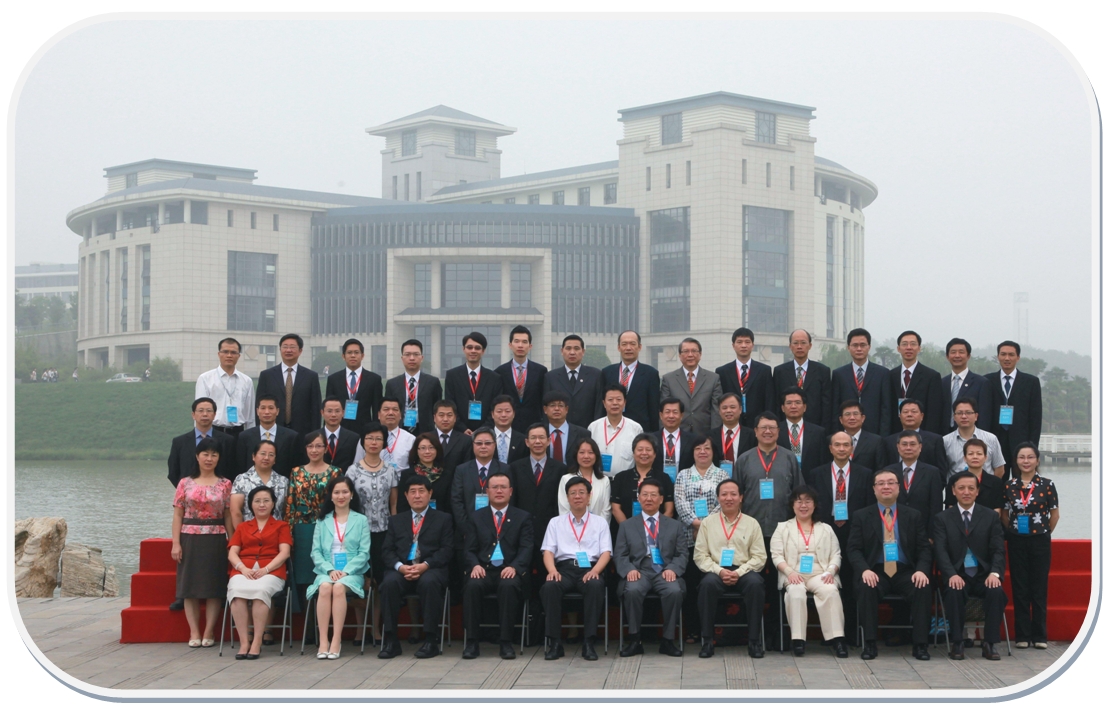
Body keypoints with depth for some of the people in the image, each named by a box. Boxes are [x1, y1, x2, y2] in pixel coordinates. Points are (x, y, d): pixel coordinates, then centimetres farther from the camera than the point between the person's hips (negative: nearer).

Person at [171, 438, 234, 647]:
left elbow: (228, 516, 5)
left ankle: (208, 633, 6)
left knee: (214, 587, 0)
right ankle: (194, 633, 6)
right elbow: (178, 515, 4)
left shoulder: (225, 485, 5)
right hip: (190, 539, 0)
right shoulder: (185, 483, 5)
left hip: (215, 541, 0)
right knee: (190, 585, 1)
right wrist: (175, 543, -4)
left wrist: (232, 543, -2)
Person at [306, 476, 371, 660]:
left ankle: (336, 641, -34)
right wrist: (330, 570, -10)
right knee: (325, 587, -33)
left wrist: (346, 571, -12)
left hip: (352, 572, -1)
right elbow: (316, 551, 7)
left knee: (339, 587, -34)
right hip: (327, 571, 1)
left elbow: (364, 553, 2)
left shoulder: (360, 520, 10)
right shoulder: (323, 521, 16)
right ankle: (323, 641, -34)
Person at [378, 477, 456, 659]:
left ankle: (429, 641, -32)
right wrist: (400, 567, -11)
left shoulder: (443, 519, 14)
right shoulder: (396, 521, 22)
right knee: (389, 582, -32)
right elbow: (387, 551, 12)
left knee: (429, 582, -38)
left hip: (431, 570, -2)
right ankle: (391, 640, -27)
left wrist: (425, 565, -15)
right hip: (402, 570, 2)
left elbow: (447, 550, 2)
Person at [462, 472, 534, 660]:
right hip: (484, 570, 1)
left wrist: (514, 567, -19)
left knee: (508, 586, -36)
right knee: (472, 585, -33)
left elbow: (526, 549, 1)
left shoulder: (523, 517, 12)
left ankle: (505, 642, -29)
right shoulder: (476, 517, 16)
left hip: (509, 572, -1)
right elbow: (469, 549, 10)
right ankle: (472, 641, -25)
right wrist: (475, 565, -13)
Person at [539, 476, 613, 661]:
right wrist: (552, 570, -14)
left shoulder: (600, 523, 18)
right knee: (550, 586, -35)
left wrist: (595, 571, -14)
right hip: (564, 568, 1)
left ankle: (589, 642, -33)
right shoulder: (555, 523, 20)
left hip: (590, 569, 0)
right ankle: (553, 642, -29)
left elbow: (606, 553, 7)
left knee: (595, 586, -37)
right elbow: (548, 551, 9)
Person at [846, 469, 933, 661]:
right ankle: (869, 643, -25)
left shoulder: (914, 516, 13)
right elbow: (853, 549, 2)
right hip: (876, 572, -1)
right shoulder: (860, 516, 10)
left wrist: (921, 570, -14)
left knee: (923, 588, -30)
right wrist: (864, 570, -19)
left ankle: (919, 644, -21)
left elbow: (924, 549, 7)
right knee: (867, 588, -34)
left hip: (905, 572, 1)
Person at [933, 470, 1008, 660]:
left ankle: (990, 643, -19)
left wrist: (995, 573, -19)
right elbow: (940, 551, -4)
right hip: (957, 575, -1)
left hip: (983, 575, 1)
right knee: (954, 592, -34)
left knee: (996, 591, -31)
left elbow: (998, 549, 2)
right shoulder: (942, 518, 7)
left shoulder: (991, 517, 10)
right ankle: (957, 643, -21)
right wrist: (952, 575, -22)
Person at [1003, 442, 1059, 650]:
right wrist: (1014, 532, 5)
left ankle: (1039, 635, 8)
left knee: (1039, 589, 2)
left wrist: (1043, 532, 5)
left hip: (1040, 541, -2)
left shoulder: (1047, 485, -3)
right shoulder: (1009, 486, 2)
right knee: (1019, 589, 3)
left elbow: (1054, 515, 5)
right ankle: (1022, 635, 8)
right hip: (1017, 542, 2)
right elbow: (1004, 515, 12)